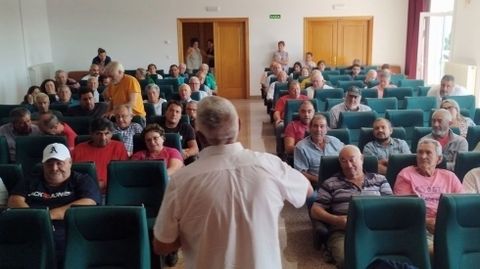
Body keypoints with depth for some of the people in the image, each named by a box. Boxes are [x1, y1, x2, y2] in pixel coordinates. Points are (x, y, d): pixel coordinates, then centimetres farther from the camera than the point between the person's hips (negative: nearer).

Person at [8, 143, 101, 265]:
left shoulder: (83, 181, 15)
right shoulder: (30, 181, 26)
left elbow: (87, 205, -3)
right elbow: (14, 201, 10)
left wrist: (51, 214, -12)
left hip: (66, 242, -3)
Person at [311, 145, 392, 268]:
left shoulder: (379, 180, 18)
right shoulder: (330, 184, 13)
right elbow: (315, 210, 9)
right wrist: (336, 220, -8)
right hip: (342, 232, -1)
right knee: (346, 259, -34)